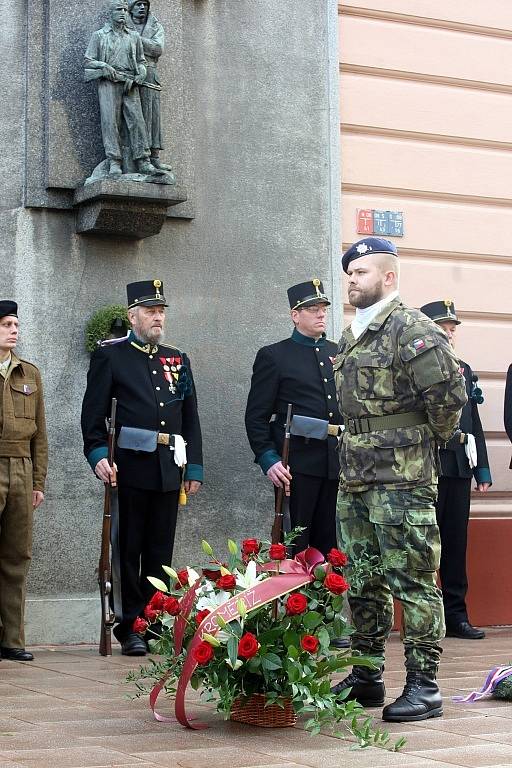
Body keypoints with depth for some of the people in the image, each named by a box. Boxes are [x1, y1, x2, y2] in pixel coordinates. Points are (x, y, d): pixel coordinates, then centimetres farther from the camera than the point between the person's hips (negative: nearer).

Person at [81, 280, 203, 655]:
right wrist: (98, 455, -16)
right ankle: (130, 629, 6)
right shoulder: (109, 356, 2)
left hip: (170, 469, 4)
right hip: (130, 467, -4)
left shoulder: (178, 359, 15)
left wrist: (195, 468, 10)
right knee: (129, 550, 1)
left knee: (160, 552, 8)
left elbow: (191, 417, 16)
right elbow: (94, 413, -3)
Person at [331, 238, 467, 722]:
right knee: (363, 580, 13)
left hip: (402, 478, -9)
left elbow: (449, 392, -17)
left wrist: (434, 436, -4)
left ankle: (424, 685, 1)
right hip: (354, 479, 9)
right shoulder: (351, 336, 16)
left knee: (412, 581, -4)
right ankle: (366, 677, 22)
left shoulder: (412, 329, -11)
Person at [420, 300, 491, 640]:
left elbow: (474, 423, 18)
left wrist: (483, 469, 14)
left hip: (459, 468, 6)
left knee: (456, 541, 8)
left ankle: (456, 615, 14)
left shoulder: (464, 370, 19)